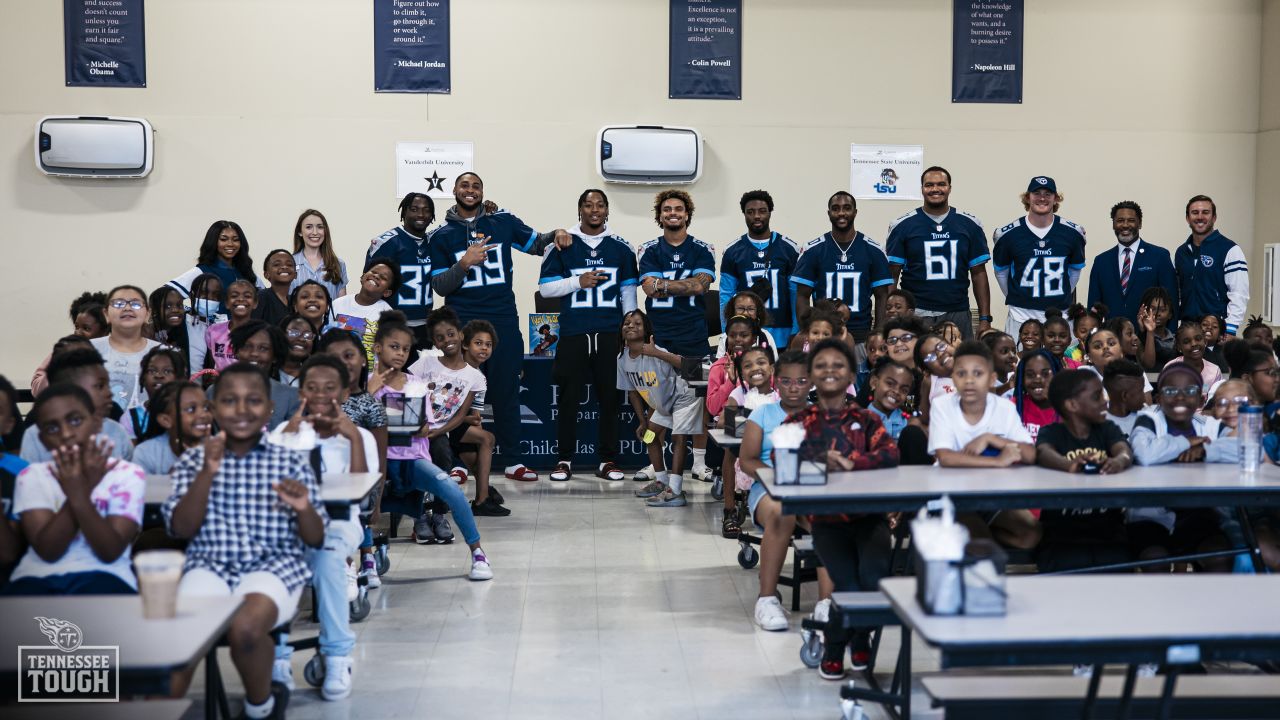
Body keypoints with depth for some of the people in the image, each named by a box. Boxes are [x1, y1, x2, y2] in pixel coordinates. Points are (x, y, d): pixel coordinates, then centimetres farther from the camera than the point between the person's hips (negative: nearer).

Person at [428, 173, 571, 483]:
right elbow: (439, 286, 4)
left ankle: (511, 461, 11)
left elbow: (536, 244, 20)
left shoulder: (504, 222, 8)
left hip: (503, 321, 1)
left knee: (506, 391, 5)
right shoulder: (442, 236, 7)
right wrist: (464, 264, -14)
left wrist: (556, 234, -2)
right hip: (462, 324, -1)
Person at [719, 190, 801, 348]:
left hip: (782, 336, 0)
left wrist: (796, 335, -2)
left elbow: (797, 294, 5)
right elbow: (726, 297, 7)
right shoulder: (733, 252, 7)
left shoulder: (789, 249, 6)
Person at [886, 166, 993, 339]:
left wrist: (985, 319, 2)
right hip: (915, 315, -2)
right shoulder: (902, 225, 2)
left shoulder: (970, 225, 7)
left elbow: (978, 274, 9)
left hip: (957, 314, 2)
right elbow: (891, 276, 2)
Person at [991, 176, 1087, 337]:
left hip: (1060, 315, 1)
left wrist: (1064, 297, 14)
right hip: (1021, 316, -1)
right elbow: (1001, 272, 10)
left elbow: (1075, 270, 15)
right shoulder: (1008, 234, -3)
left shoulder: (1072, 233, 1)